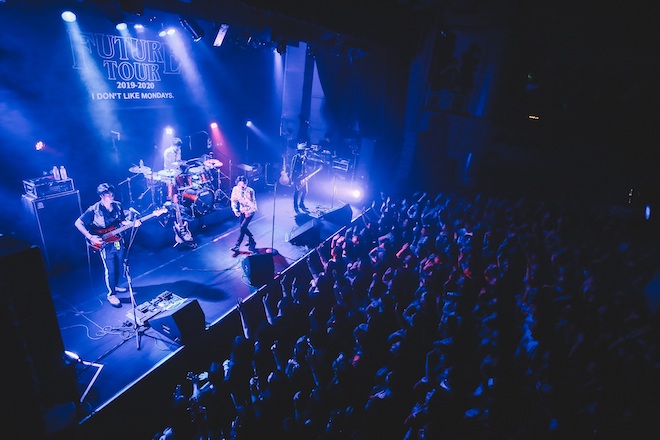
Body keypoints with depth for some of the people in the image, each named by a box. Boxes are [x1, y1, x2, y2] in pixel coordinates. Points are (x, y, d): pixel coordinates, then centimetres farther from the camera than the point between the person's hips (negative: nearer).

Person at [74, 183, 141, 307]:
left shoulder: (117, 205, -1)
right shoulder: (94, 210, -17)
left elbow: (123, 221, 10)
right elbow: (78, 223, -14)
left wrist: (133, 223, -10)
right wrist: (91, 237, -22)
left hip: (118, 241, 6)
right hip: (105, 244, -5)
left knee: (119, 266, 19)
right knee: (110, 270, 2)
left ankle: (115, 286, 42)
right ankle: (111, 294, 19)